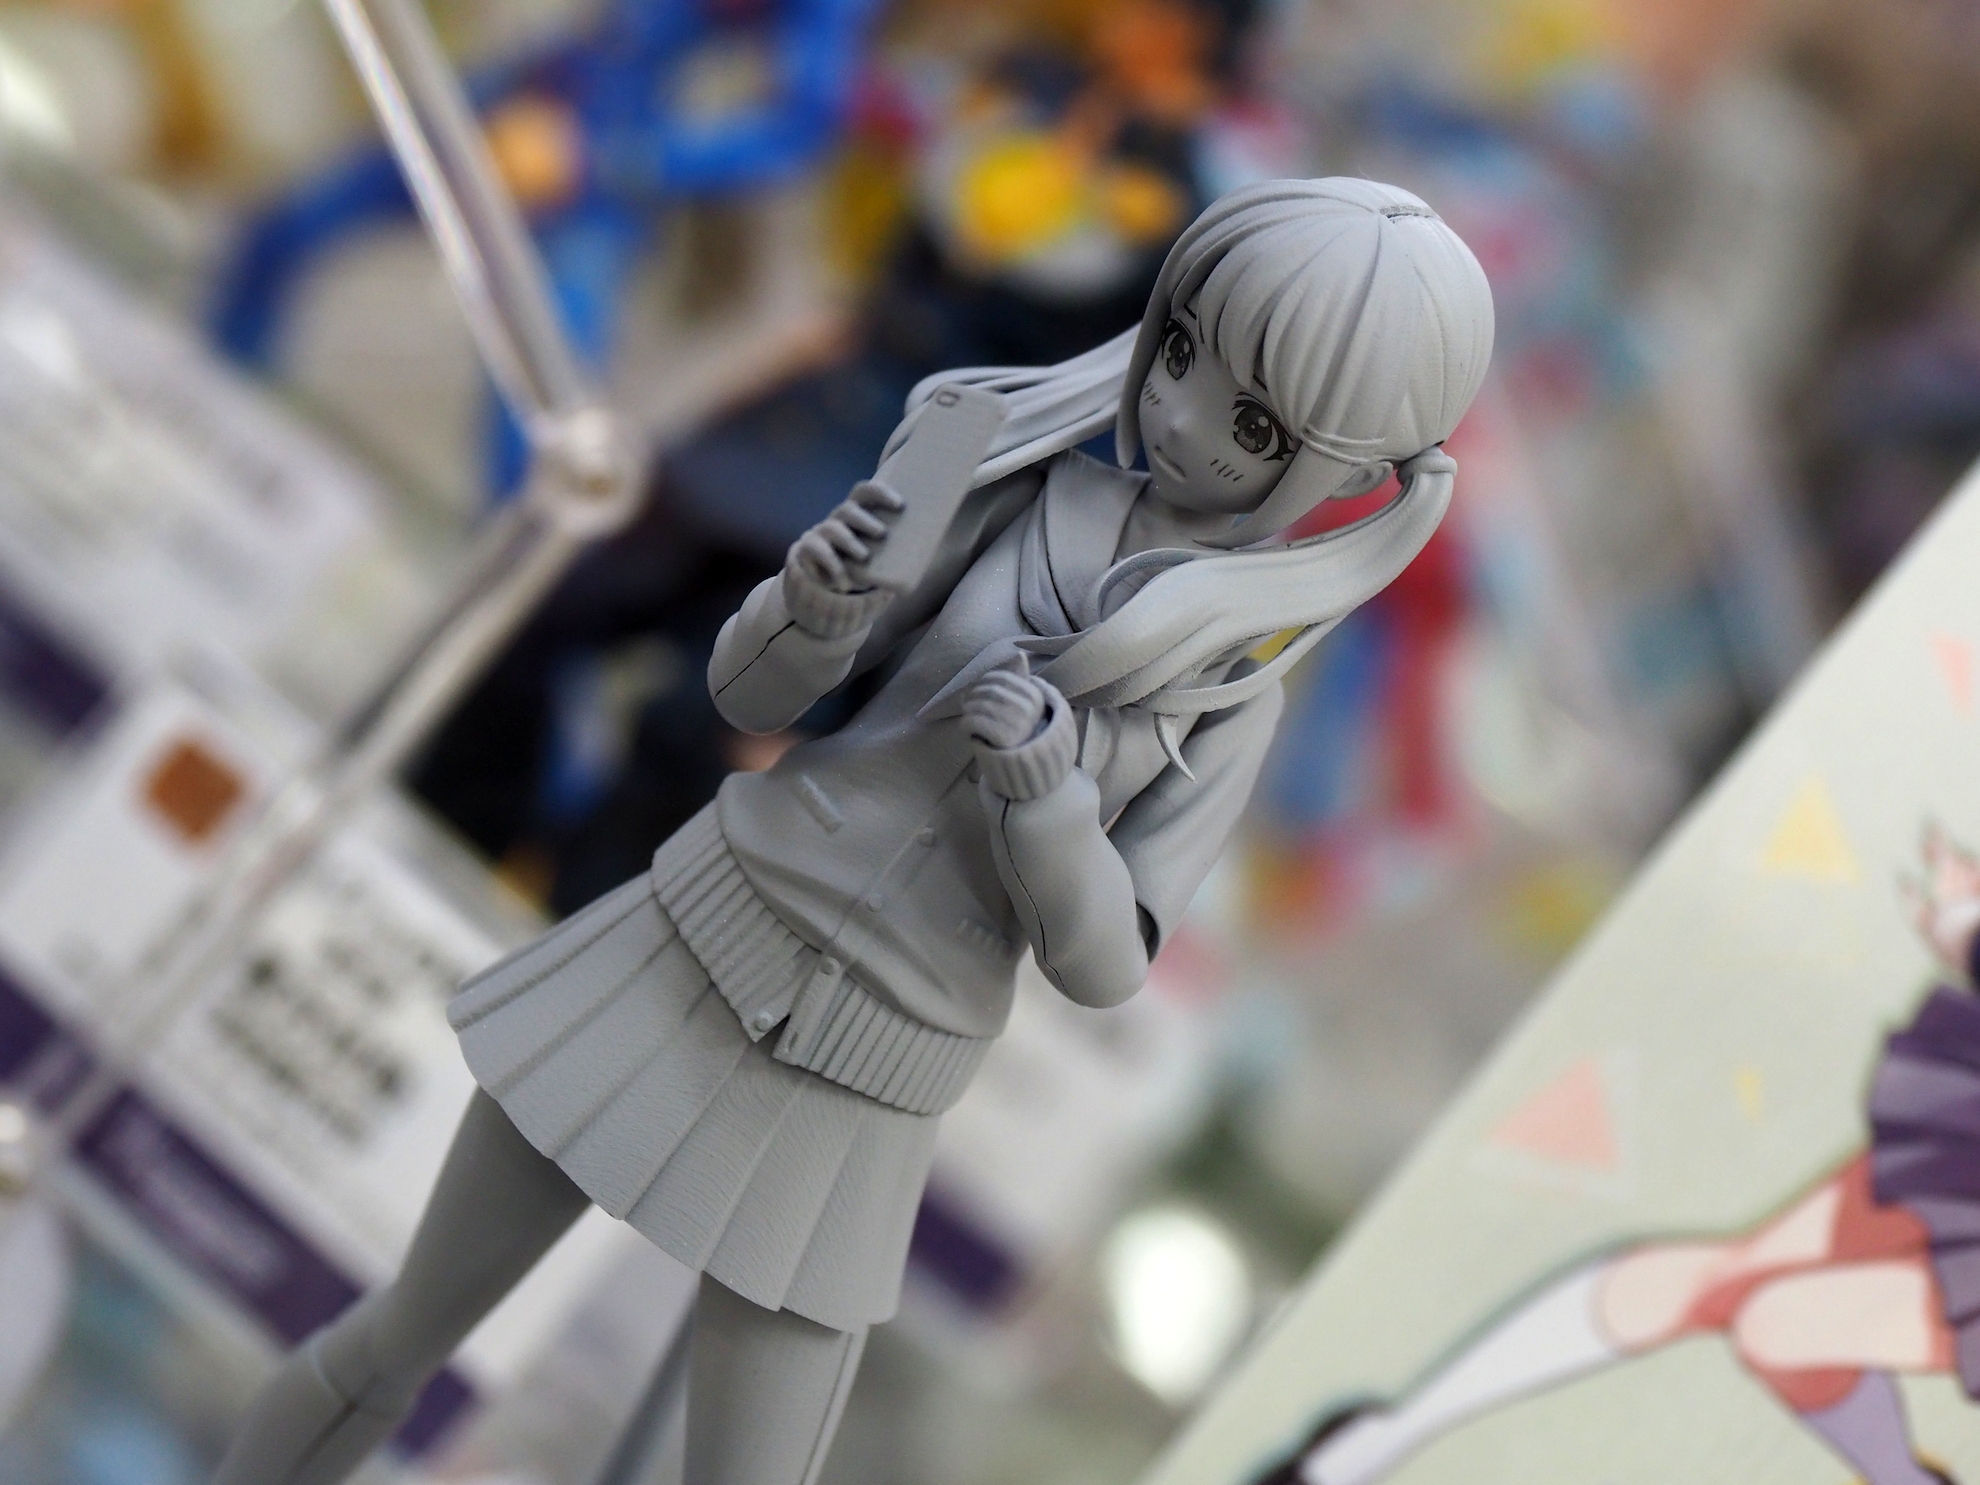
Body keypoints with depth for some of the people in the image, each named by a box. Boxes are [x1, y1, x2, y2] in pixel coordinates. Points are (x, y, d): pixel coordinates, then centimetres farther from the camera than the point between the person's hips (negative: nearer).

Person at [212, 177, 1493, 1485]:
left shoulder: (1235, 690, -4)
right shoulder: (1020, 485, -4)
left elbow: (1099, 964, -7)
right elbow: (754, 691, -1)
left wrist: (1043, 782, -26)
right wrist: (819, 599, -25)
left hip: (853, 1091, -1)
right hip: (692, 950, 1)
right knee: (398, 1344, 11)